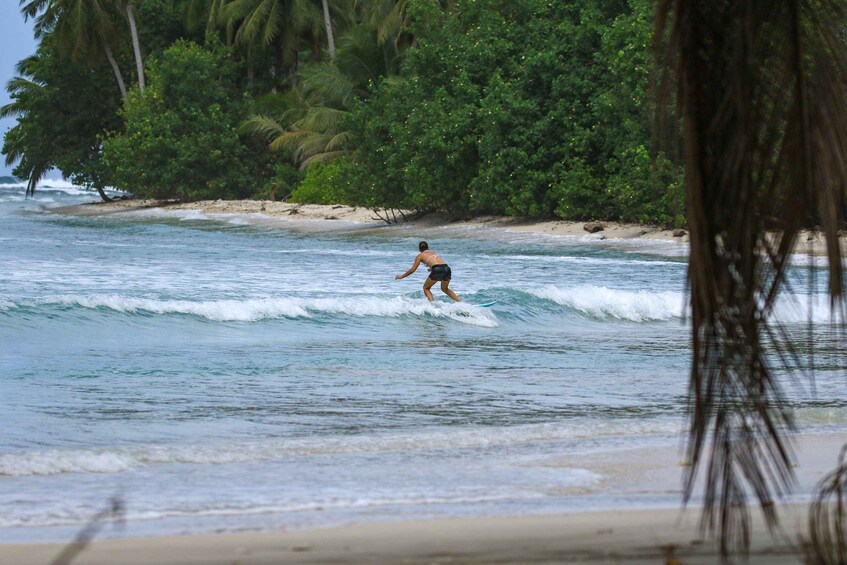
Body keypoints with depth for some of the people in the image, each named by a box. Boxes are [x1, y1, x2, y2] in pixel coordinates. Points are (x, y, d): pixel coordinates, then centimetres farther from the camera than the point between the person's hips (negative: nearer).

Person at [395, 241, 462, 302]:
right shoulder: (433, 252, 30)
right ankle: (460, 301, 20)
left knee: (426, 288, 15)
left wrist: (401, 276, 28)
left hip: (437, 270, -5)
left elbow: (412, 270, 16)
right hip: (446, 268, 5)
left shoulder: (420, 255, 16)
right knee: (445, 289, 29)